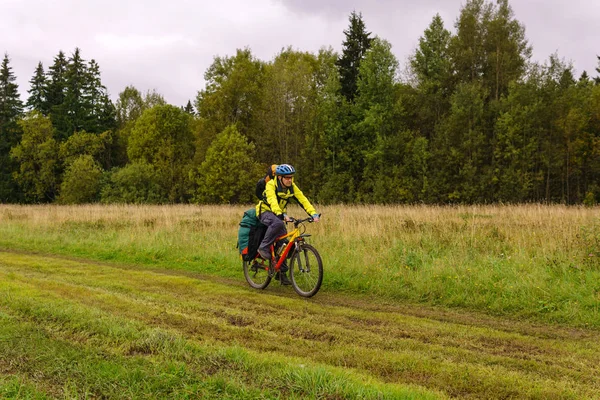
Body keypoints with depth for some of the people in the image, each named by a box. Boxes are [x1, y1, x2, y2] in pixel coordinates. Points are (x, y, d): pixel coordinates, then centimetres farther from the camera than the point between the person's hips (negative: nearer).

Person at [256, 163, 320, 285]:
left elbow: (303, 200, -16)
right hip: (265, 211, -5)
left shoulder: (292, 187, -7)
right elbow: (272, 202, -37)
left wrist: (314, 214, -30)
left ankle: (281, 272, 5)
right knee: (278, 223, -38)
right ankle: (263, 247, -22)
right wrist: (282, 215, -53)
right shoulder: (271, 185, -23)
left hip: (278, 214, 5)